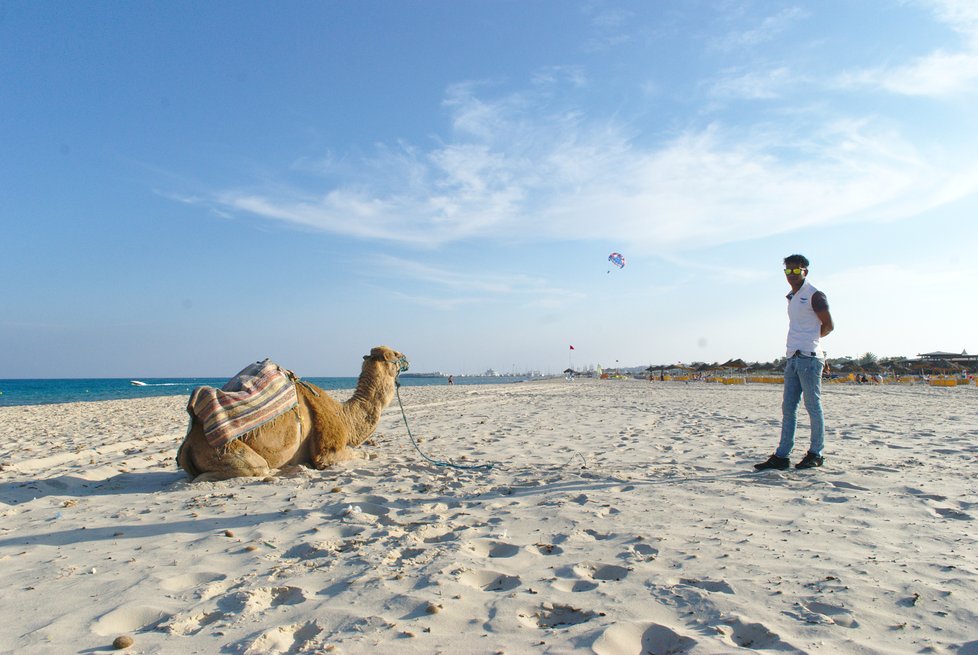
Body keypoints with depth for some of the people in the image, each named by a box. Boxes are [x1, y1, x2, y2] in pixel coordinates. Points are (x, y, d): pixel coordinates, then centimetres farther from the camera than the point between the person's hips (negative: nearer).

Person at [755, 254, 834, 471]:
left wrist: (809, 340, 8)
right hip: (793, 358, 8)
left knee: (813, 407, -1)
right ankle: (781, 456, 8)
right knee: (788, 408, 6)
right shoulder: (792, 298, 20)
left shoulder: (814, 296, -4)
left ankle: (815, 454, 8)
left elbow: (828, 326, -5)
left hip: (809, 357, -8)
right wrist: (806, 339, 8)